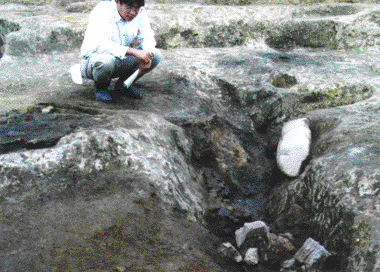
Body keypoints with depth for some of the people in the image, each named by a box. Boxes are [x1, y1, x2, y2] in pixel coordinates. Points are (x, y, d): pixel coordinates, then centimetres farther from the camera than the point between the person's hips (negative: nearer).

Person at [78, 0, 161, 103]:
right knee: (106, 60, -40)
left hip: (120, 62, 6)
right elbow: (101, 44, -38)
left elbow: (147, 37, -3)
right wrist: (134, 52, -47)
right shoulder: (102, 11, -25)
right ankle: (100, 86, -5)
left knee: (155, 55, -12)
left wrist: (148, 54, -27)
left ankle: (123, 85, 7)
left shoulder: (139, 12, -8)